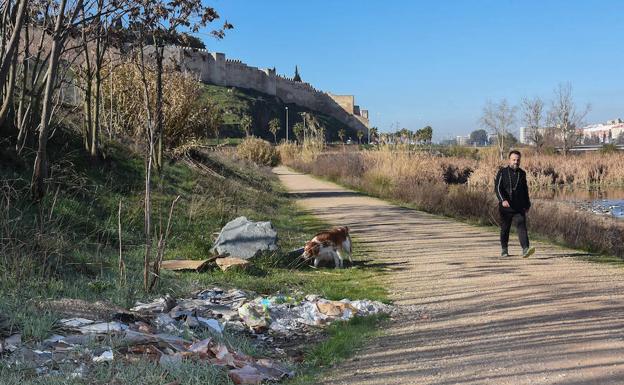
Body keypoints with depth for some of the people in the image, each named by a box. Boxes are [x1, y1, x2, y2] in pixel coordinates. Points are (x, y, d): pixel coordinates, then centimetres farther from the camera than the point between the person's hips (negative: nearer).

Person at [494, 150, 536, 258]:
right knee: (505, 229, 9)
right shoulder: (502, 172, 0)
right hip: (505, 207, -1)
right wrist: (503, 200, -26)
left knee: (522, 227, -13)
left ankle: (525, 249, -24)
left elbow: (525, 190, 20)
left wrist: (527, 205, 20)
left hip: (519, 207, 2)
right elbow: (497, 187, -11)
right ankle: (504, 250, 24)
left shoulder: (522, 173, 11)